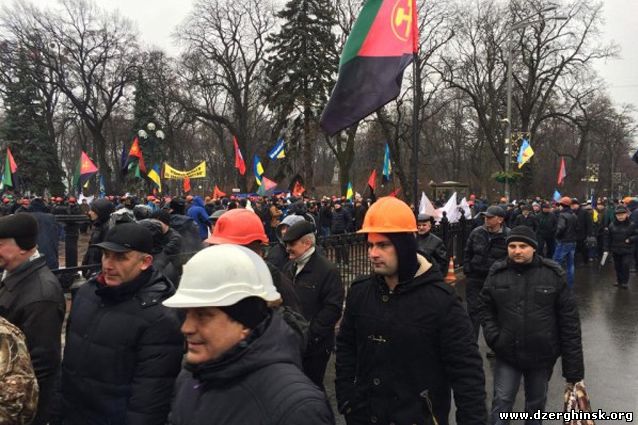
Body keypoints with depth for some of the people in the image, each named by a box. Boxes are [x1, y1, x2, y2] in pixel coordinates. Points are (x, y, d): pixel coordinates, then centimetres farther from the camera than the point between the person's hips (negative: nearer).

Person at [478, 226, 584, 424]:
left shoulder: (553, 274, -10)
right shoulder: (497, 273, -5)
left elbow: (569, 320, -7)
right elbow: (485, 308, 7)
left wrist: (573, 366, -6)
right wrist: (493, 336, -9)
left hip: (541, 355, 0)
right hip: (506, 354, 0)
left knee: (536, 403, 20)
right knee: (502, 401, 4)